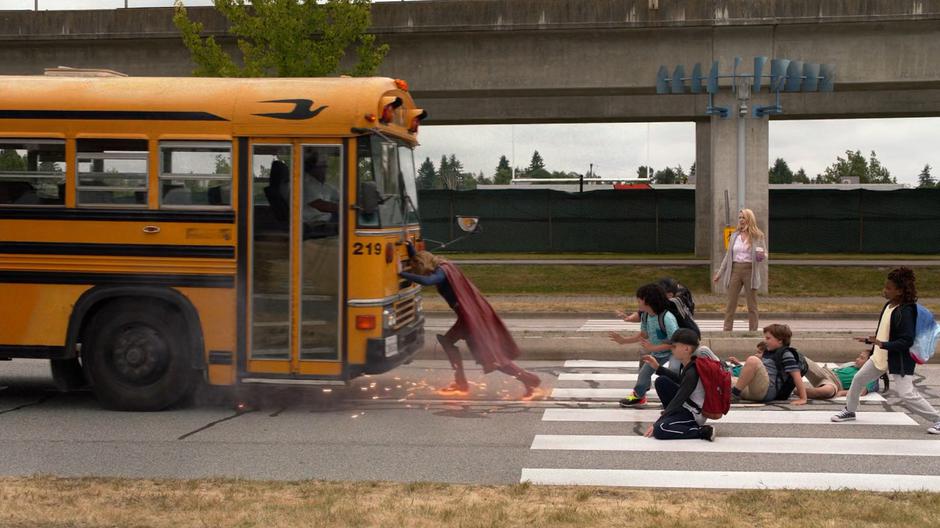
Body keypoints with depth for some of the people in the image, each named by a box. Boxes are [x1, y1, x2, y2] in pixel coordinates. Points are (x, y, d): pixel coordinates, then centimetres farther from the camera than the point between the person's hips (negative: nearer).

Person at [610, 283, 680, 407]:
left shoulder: (666, 318, -36)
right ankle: (638, 396, 45)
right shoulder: (645, 315, -13)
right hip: (657, 352, 8)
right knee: (644, 372, 21)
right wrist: (624, 340, -1)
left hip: (673, 351, -8)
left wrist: (654, 348, -35)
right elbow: (644, 334, 5)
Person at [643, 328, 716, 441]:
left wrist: (656, 424, -23)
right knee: (661, 381, 9)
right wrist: (658, 368, 18)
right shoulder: (686, 365, 0)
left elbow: (677, 401, -26)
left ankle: (702, 431, -17)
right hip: (686, 405, 10)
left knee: (659, 430, -27)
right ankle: (673, 417, 14)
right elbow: (680, 380, 23)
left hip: (694, 415, -10)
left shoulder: (692, 374, -27)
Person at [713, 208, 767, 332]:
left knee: (752, 305, 4)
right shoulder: (734, 235, 10)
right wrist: (720, 273, 13)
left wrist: (762, 255, -20)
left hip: (750, 270, -3)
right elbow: (728, 256, 14)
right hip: (735, 270, 3)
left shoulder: (757, 236, 0)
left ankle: (753, 331, 11)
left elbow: (764, 254, 5)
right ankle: (727, 330, 5)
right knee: (730, 304, 2)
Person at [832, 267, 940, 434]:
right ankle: (849, 410, 34)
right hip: (880, 356, 9)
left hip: (900, 361, -9)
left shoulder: (906, 312, -23)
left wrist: (883, 344, -32)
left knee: (907, 394, -13)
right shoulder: (889, 305, 4)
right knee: (859, 378, 15)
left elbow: (907, 341, -27)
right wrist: (869, 340, 20)